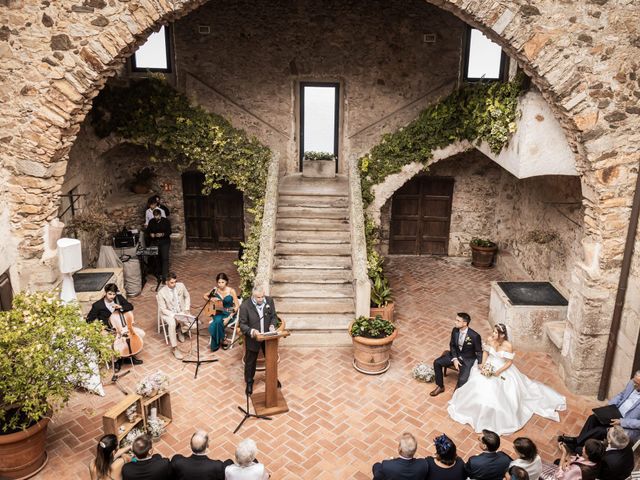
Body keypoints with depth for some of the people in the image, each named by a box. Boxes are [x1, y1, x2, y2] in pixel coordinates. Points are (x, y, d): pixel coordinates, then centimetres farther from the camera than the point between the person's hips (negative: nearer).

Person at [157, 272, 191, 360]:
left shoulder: (181, 285, -7)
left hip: (182, 311, 3)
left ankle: (179, 331, 10)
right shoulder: (161, 293, -17)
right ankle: (174, 348, -26)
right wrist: (173, 315, -25)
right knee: (172, 324, -36)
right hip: (169, 313, -3)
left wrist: (187, 309, -5)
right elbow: (163, 309, -13)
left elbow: (187, 297, 8)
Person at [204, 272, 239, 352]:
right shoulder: (215, 290, -2)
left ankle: (216, 344, -8)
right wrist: (211, 299, -9)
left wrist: (229, 318, -20)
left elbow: (237, 306, -12)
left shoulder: (231, 291, -12)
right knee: (217, 322, -32)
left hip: (229, 313, -3)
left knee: (218, 322, -32)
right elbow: (205, 296, 13)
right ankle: (221, 341, -9)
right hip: (218, 312, 3)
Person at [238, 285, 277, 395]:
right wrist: (251, 331, -32)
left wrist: (272, 326, -17)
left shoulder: (269, 301, -11)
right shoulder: (245, 306, -21)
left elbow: (273, 316, 1)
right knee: (250, 362, 15)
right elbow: (242, 324, -15)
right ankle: (249, 382, 38)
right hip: (253, 339, -3)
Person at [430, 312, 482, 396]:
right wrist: (454, 359, -11)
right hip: (455, 355, 5)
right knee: (437, 362, -7)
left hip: (468, 359, -5)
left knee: (462, 380, -27)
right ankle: (440, 386, 9)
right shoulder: (455, 330, -10)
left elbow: (479, 352, -11)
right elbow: (452, 345, 3)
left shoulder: (474, 336, -25)